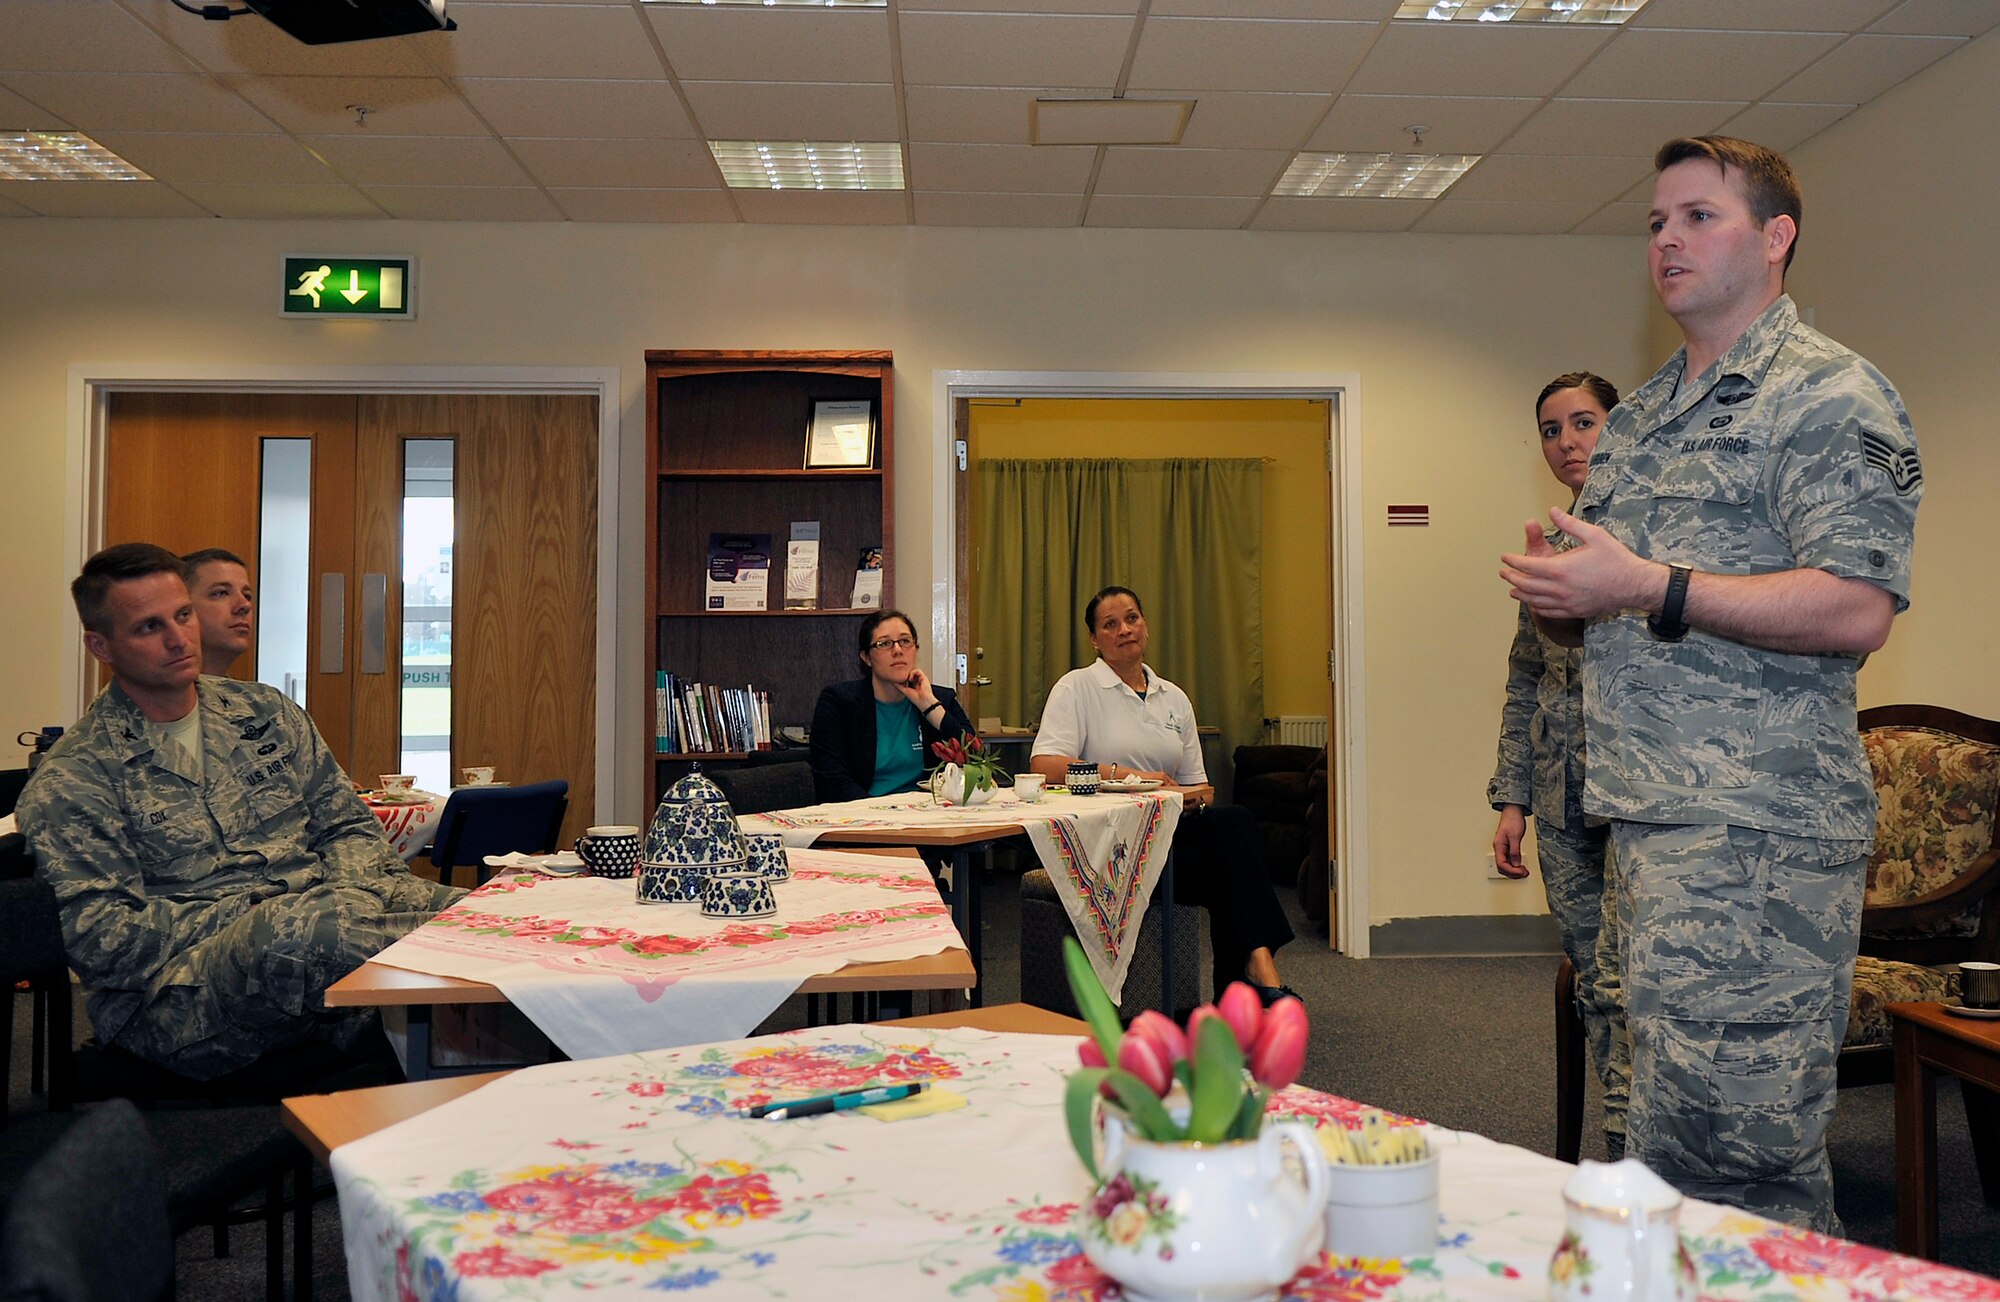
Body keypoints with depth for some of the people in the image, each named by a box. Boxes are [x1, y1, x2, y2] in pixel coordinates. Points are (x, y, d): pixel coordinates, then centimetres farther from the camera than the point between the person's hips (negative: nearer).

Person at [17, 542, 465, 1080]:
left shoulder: (266, 711, 16)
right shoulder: (72, 780, 1)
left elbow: (348, 825, 16)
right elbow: (100, 940, -7)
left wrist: (343, 893, -6)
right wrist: (250, 912, -14)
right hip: (177, 990, -5)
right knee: (309, 929, -41)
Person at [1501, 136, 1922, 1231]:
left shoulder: (1826, 394, -5)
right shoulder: (1637, 418, 21)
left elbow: (1857, 609, -17)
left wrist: (1646, 589, -18)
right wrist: (1557, 594, 3)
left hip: (1757, 825, -8)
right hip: (1646, 812, 9)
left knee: (1717, 1151, -10)